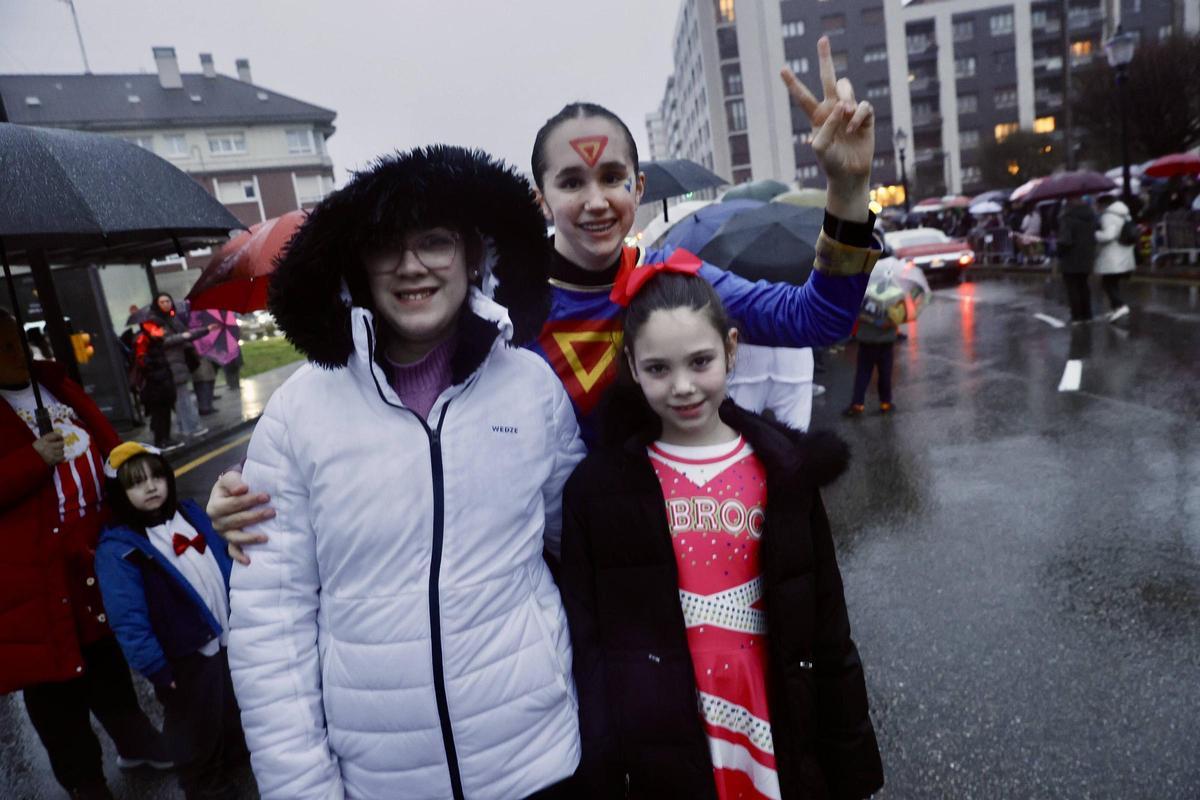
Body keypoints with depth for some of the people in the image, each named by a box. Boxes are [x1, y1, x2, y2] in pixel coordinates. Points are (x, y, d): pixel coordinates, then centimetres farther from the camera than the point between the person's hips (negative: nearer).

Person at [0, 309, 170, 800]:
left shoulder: (54, 384, 9)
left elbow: (106, 443, 13)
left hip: (96, 548, 6)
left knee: (107, 653, 22)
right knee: (57, 681, 7)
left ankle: (135, 740, 41)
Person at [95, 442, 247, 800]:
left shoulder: (189, 514, -1)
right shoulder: (118, 548, -21)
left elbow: (224, 563, 9)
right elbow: (129, 621, -22)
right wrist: (158, 670, -21)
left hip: (227, 637, 6)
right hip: (187, 657, -6)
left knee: (233, 712, 28)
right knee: (196, 733, 16)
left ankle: (238, 758, 52)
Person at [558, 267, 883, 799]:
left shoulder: (783, 470, -5)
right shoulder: (598, 487, -8)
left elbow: (826, 628, 0)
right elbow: (587, 645, -4)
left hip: (777, 733, 1)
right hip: (659, 752, -1)